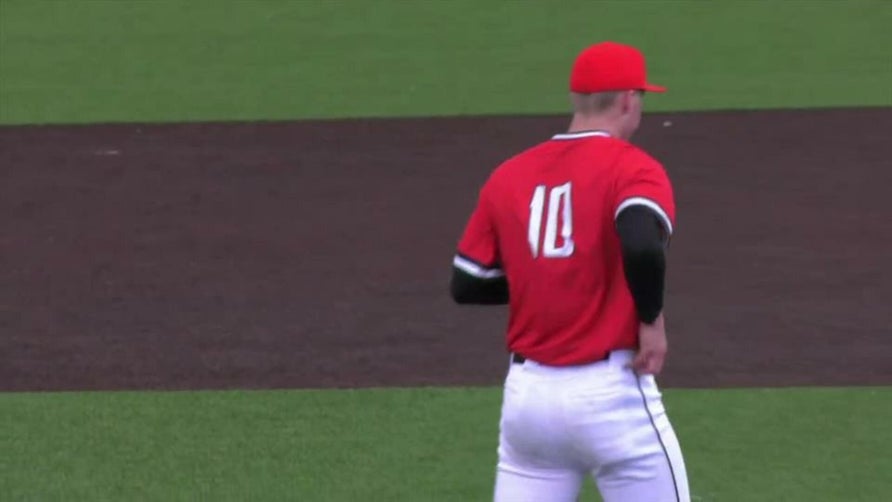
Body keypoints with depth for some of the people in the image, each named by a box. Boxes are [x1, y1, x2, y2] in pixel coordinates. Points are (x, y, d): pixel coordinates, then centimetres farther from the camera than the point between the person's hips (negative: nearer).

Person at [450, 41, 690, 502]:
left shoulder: (509, 175, 8)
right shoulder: (631, 168, -8)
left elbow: (466, 285, 11)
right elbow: (643, 246, -28)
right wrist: (651, 319, -12)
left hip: (525, 392, 5)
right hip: (609, 394, -5)